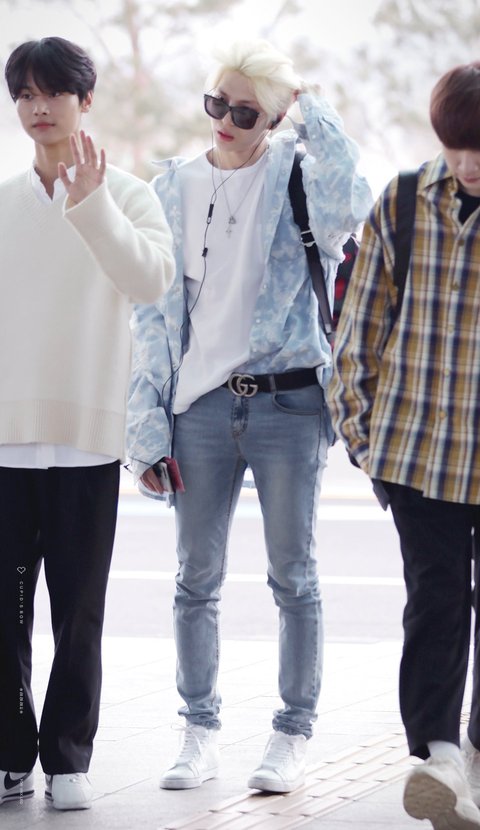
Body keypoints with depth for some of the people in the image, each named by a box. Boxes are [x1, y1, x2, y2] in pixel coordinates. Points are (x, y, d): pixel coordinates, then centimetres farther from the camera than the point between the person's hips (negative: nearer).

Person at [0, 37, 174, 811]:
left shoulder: (127, 195, 2)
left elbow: (151, 280, -16)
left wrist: (91, 207, -26)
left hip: (87, 435, -2)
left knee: (78, 610, 2)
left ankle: (68, 758, 9)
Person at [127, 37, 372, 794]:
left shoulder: (296, 173, -1)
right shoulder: (175, 188, 8)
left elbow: (348, 208, -27)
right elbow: (154, 314, 8)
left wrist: (311, 107, -18)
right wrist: (148, 428, 2)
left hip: (288, 400, -3)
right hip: (202, 408, 3)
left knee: (294, 576, 5)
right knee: (197, 580, 7)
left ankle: (293, 733, 14)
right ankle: (201, 732, 18)